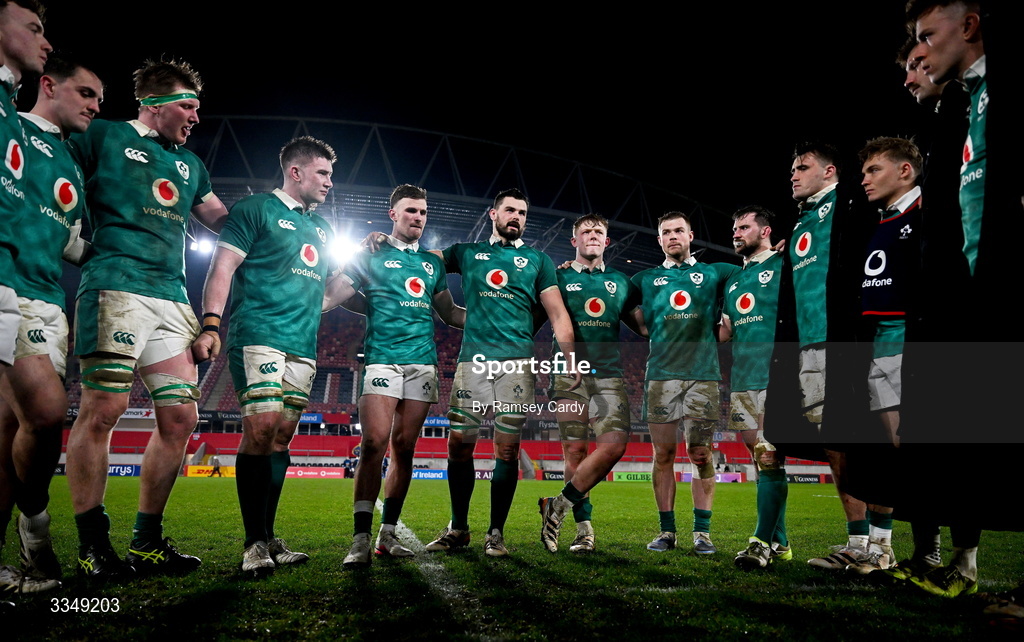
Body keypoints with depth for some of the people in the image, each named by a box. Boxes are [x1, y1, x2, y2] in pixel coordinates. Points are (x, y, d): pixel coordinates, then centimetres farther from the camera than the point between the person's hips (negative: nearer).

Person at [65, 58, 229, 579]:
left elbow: (223, 219, 34)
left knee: (180, 416, 1)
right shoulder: (104, 137, 9)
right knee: (103, 408, -10)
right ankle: (92, 544, 2)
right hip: (118, 286, -6)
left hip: (172, 299, 6)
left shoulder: (189, 165, 26)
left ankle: (147, 541, 11)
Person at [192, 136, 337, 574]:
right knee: (261, 428, -15)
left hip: (303, 347, 7)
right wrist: (210, 325, -15)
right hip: (258, 336, -7)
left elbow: (332, 283, 32)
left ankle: (268, 540, 12)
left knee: (281, 437, 5)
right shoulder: (256, 209, 3)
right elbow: (223, 266, -5)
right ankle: (254, 543, -6)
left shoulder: (322, 229, 24)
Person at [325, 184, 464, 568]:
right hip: (382, 359, -4)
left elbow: (450, 313, 25)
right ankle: (361, 540, -13)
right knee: (374, 442, -15)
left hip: (423, 362, 4)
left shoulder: (433, 263, 20)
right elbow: (331, 297, 3)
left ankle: (388, 535, 10)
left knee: (404, 447, 3)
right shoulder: (371, 255, 9)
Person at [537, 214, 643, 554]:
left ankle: (559, 506, -1)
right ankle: (584, 528, 9)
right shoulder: (558, 278, 9)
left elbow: (644, 327, 23)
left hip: (608, 373, 3)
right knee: (575, 451, -3)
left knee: (615, 445, -14)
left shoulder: (621, 282, 18)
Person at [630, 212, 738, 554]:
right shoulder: (645, 279, 17)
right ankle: (666, 530, 11)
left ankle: (702, 531, 8)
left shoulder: (714, 273, 15)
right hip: (661, 375, 1)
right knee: (663, 454, 3)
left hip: (703, 375, -1)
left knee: (701, 454, -1)